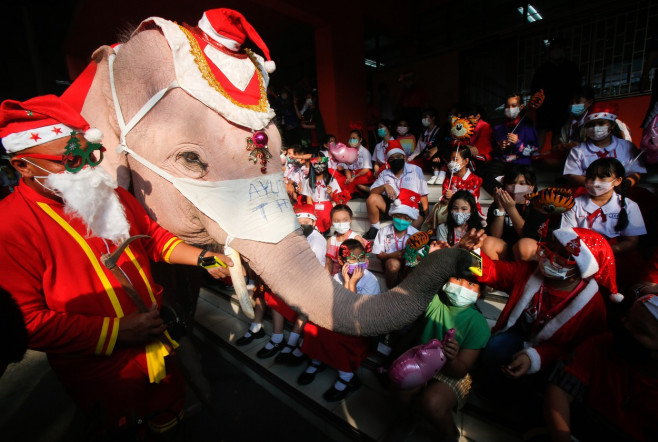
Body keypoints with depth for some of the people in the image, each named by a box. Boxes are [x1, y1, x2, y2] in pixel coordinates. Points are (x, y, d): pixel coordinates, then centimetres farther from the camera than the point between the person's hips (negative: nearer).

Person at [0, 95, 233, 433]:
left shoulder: (112, 195, 0)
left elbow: (153, 236, 8)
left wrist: (200, 257, -7)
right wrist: (117, 330, -22)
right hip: (103, 377, -5)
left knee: (170, 416, 29)